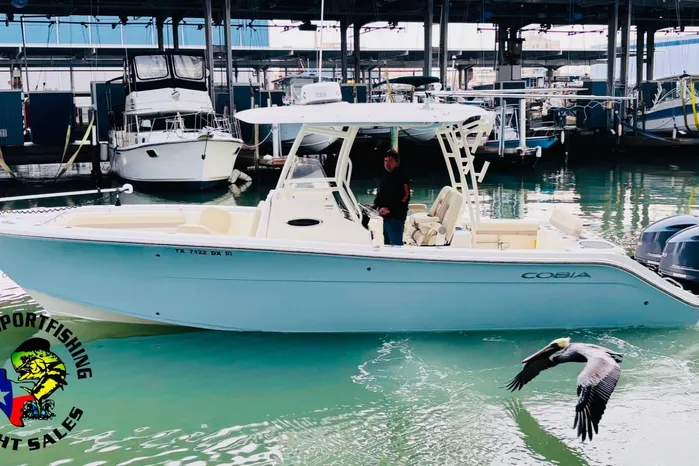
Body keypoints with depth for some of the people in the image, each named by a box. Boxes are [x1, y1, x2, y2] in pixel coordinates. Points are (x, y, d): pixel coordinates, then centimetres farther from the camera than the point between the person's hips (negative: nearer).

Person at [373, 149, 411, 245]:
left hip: (396, 217, -9)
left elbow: (405, 197, -20)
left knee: (395, 244, -10)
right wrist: (376, 206, 11)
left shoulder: (401, 176, -9)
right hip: (385, 216, 10)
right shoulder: (387, 176, 19)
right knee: (387, 244, 16)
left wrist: (390, 209, -23)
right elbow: (380, 195, 27)